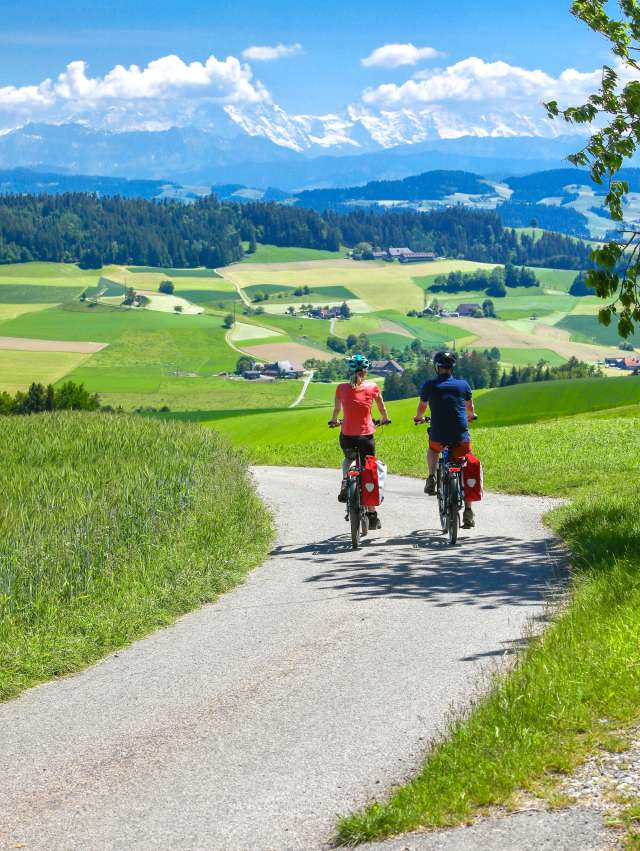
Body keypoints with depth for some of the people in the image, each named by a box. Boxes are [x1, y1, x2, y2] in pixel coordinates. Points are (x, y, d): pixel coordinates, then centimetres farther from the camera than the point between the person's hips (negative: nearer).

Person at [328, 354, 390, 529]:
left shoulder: (341, 388, -2)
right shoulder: (372, 387, -5)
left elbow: (336, 408, 15)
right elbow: (382, 408, 12)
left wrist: (334, 421, 37)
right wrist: (385, 419, 33)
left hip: (346, 436, 2)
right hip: (366, 436, -2)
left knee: (348, 458, 34)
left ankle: (345, 484, 7)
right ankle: (372, 516, 10)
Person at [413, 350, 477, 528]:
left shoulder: (429, 385, 2)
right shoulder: (463, 385, 6)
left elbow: (421, 408, 18)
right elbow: (470, 408, 23)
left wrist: (418, 418, 41)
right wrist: (470, 416, 46)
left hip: (438, 435, 0)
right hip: (461, 436, 0)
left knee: (432, 450, 35)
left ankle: (431, 479, 14)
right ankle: (468, 511, 2)